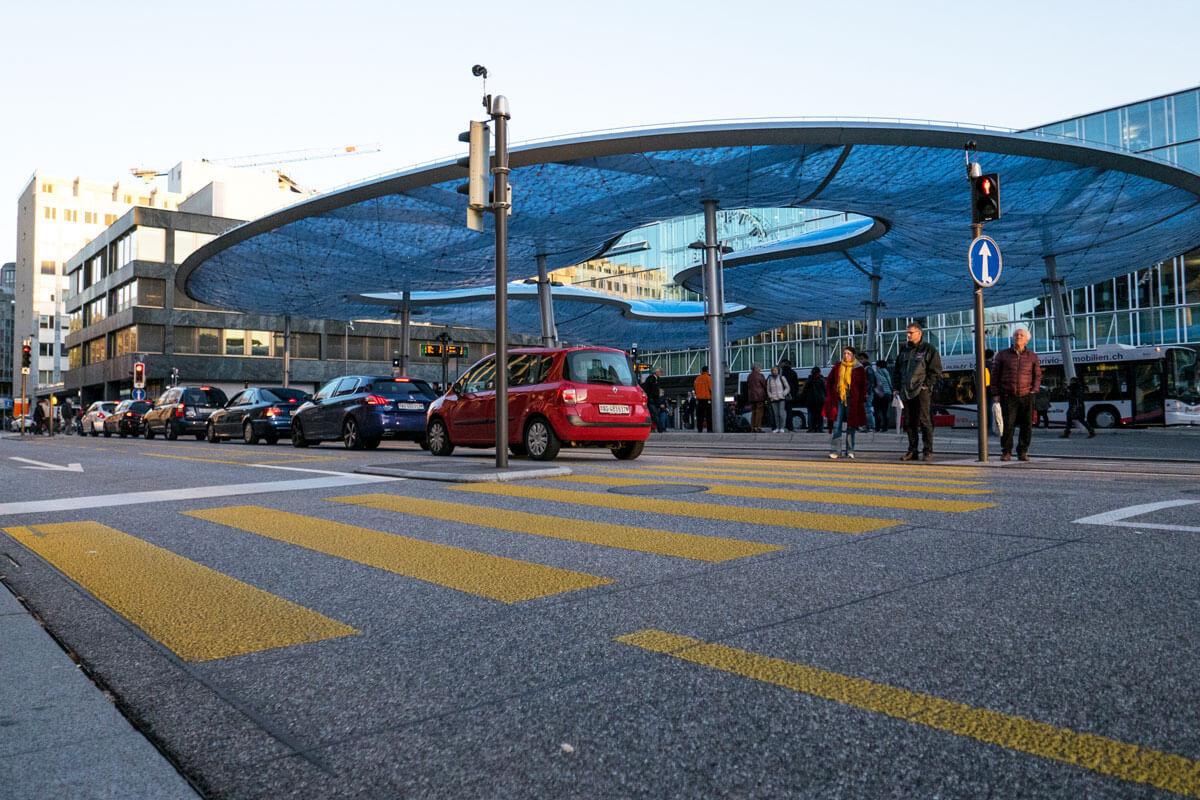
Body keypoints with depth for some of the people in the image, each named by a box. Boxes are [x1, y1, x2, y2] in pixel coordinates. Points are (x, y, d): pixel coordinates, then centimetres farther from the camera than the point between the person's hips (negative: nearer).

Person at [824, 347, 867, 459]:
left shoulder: (859, 369, 2)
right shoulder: (837, 367, 9)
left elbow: (864, 386, 5)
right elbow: (829, 381, 17)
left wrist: (861, 401, -3)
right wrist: (829, 395, 7)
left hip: (852, 401, -1)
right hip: (838, 399, 1)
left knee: (851, 426, 3)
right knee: (836, 425, -4)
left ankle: (849, 451, 11)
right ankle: (833, 450, -3)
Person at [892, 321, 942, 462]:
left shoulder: (929, 349, 1)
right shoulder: (904, 349, 18)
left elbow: (936, 370, -2)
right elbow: (896, 370, 21)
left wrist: (926, 385, -11)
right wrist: (895, 388, 12)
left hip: (921, 391, -6)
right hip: (906, 391, 6)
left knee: (924, 420, -9)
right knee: (909, 422, 7)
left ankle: (928, 452, -4)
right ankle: (912, 451, 14)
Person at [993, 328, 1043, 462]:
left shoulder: (1032, 356, 9)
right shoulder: (1002, 354, 5)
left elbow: (1037, 375, 17)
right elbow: (995, 374, 8)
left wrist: (1034, 390, 3)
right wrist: (996, 393, 2)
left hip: (1026, 396, 2)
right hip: (1008, 397, -2)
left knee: (1027, 425, 0)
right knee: (1008, 424, -8)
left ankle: (1022, 452, 12)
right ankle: (1006, 452, 3)